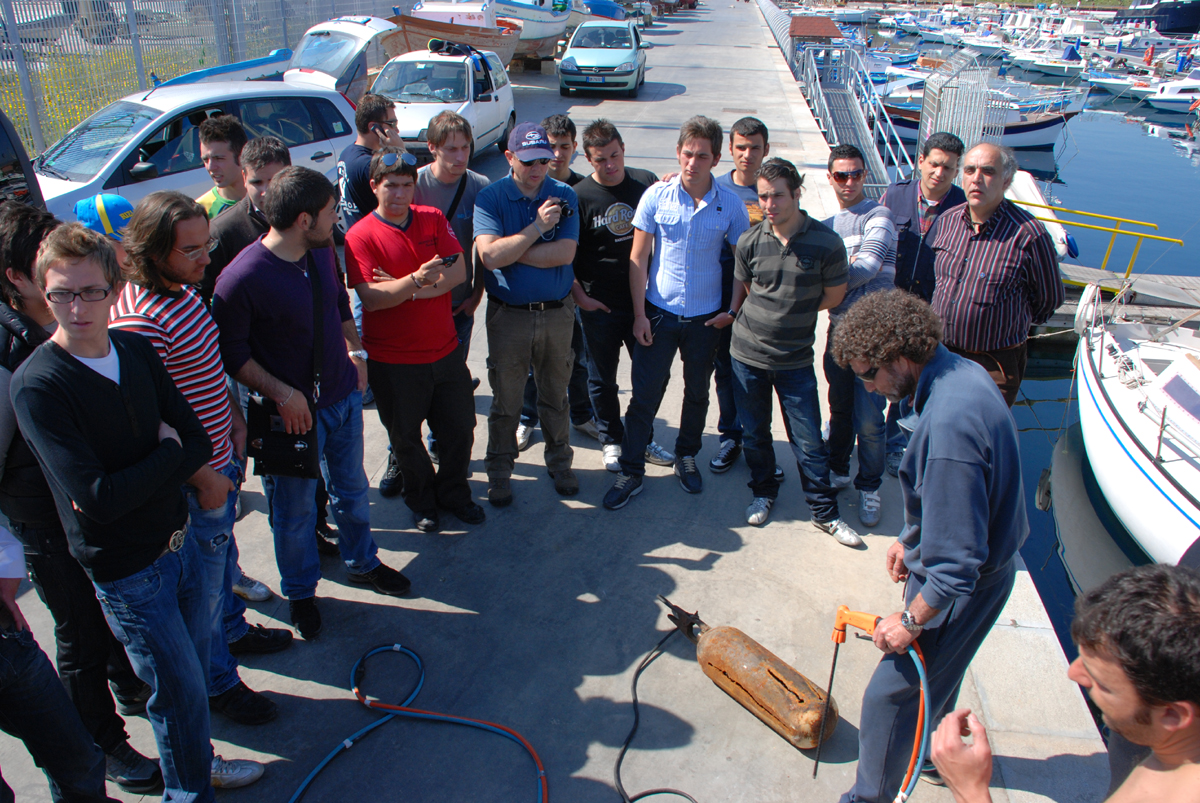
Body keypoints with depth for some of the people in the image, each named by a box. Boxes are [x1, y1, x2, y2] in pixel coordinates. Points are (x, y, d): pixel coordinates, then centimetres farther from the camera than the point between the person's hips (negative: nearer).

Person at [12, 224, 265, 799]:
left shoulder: (137, 349, -1)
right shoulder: (36, 385, -21)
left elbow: (198, 441, -2)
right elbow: (98, 498, -27)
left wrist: (132, 485, -17)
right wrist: (167, 453, -14)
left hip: (177, 539, 6)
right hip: (125, 568, -6)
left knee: (195, 669, 22)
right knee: (181, 692, 8)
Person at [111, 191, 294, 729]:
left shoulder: (183, 289, 2)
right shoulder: (139, 319, -28)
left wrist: (234, 416, 10)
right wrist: (202, 476, -21)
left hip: (222, 455, 9)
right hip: (194, 474, -9)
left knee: (223, 549, 28)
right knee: (203, 580, 9)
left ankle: (232, 629, 51)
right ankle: (217, 682, 28)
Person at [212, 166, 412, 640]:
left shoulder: (322, 252, -1)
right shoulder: (241, 279, -24)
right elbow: (230, 353, -17)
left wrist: (354, 350, 10)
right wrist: (282, 393, -22)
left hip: (344, 396, 6)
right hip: (294, 412, -6)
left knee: (351, 488, 23)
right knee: (295, 511, 12)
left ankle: (362, 563, 46)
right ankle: (300, 592, 36)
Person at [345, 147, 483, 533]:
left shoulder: (433, 219, 2)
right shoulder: (360, 236, -11)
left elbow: (458, 271, -7)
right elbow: (370, 298, -21)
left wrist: (410, 290, -20)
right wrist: (417, 280, -36)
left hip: (445, 350, 4)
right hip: (392, 360, -3)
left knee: (460, 430, 14)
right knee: (406, 439, 13)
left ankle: (454, 494, 39)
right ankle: (421, 501, 38)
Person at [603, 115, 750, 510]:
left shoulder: (731, 205, -6)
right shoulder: (657, 196, -7)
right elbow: (638, 258, -4)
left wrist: (734, 310, -3)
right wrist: (639, 314, -6)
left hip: (706, 318, 1)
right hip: (659, 313, -1)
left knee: (697, 392, 17)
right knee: (644, 395, 2)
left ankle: (686, 455, 39)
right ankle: (631, 472, 16)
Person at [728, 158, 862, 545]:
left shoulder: (826, 242, -12)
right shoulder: (750, 240, -5)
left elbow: (834, 295, 2)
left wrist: (796, 315, 4)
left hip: (796, 359, -2)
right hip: (748, 354, 2)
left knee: (809, 442, 3)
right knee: (755, 433, 15)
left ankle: (825, 512, 20)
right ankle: (763, 492, 38)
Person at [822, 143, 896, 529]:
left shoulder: (877, 216, -5)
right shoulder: (828, 226, 16)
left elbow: (868, 267, -17)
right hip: (839, 328, 6)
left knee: (868, 420, -4)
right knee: (840, 409, 17)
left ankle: (869, 487, 14)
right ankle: (838, 471, 35)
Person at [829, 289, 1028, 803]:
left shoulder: (947, 429, -37)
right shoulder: (961, 372, -5)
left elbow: (957, 563, -32)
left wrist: (912, 620, -19)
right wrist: (911, 539, 17)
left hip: (963, 587, -10)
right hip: (987, 562, 10)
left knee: (890, 694, 5)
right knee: (936, 673, 31)